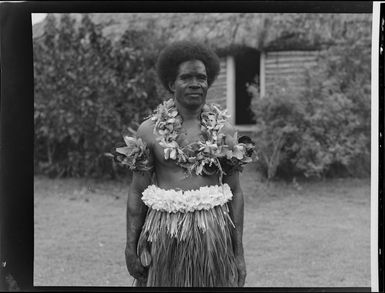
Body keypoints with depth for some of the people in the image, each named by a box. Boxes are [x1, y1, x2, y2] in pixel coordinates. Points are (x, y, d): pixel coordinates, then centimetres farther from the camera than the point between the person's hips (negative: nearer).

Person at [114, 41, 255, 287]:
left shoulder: (223, 130, 4)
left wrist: (239, 250, 1)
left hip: (213, 235, 0)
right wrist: (131, 246, 0)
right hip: (164, 235, 0)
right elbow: (137, 192, 4)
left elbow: (236, 192, 5)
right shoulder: (149, 130, 2)